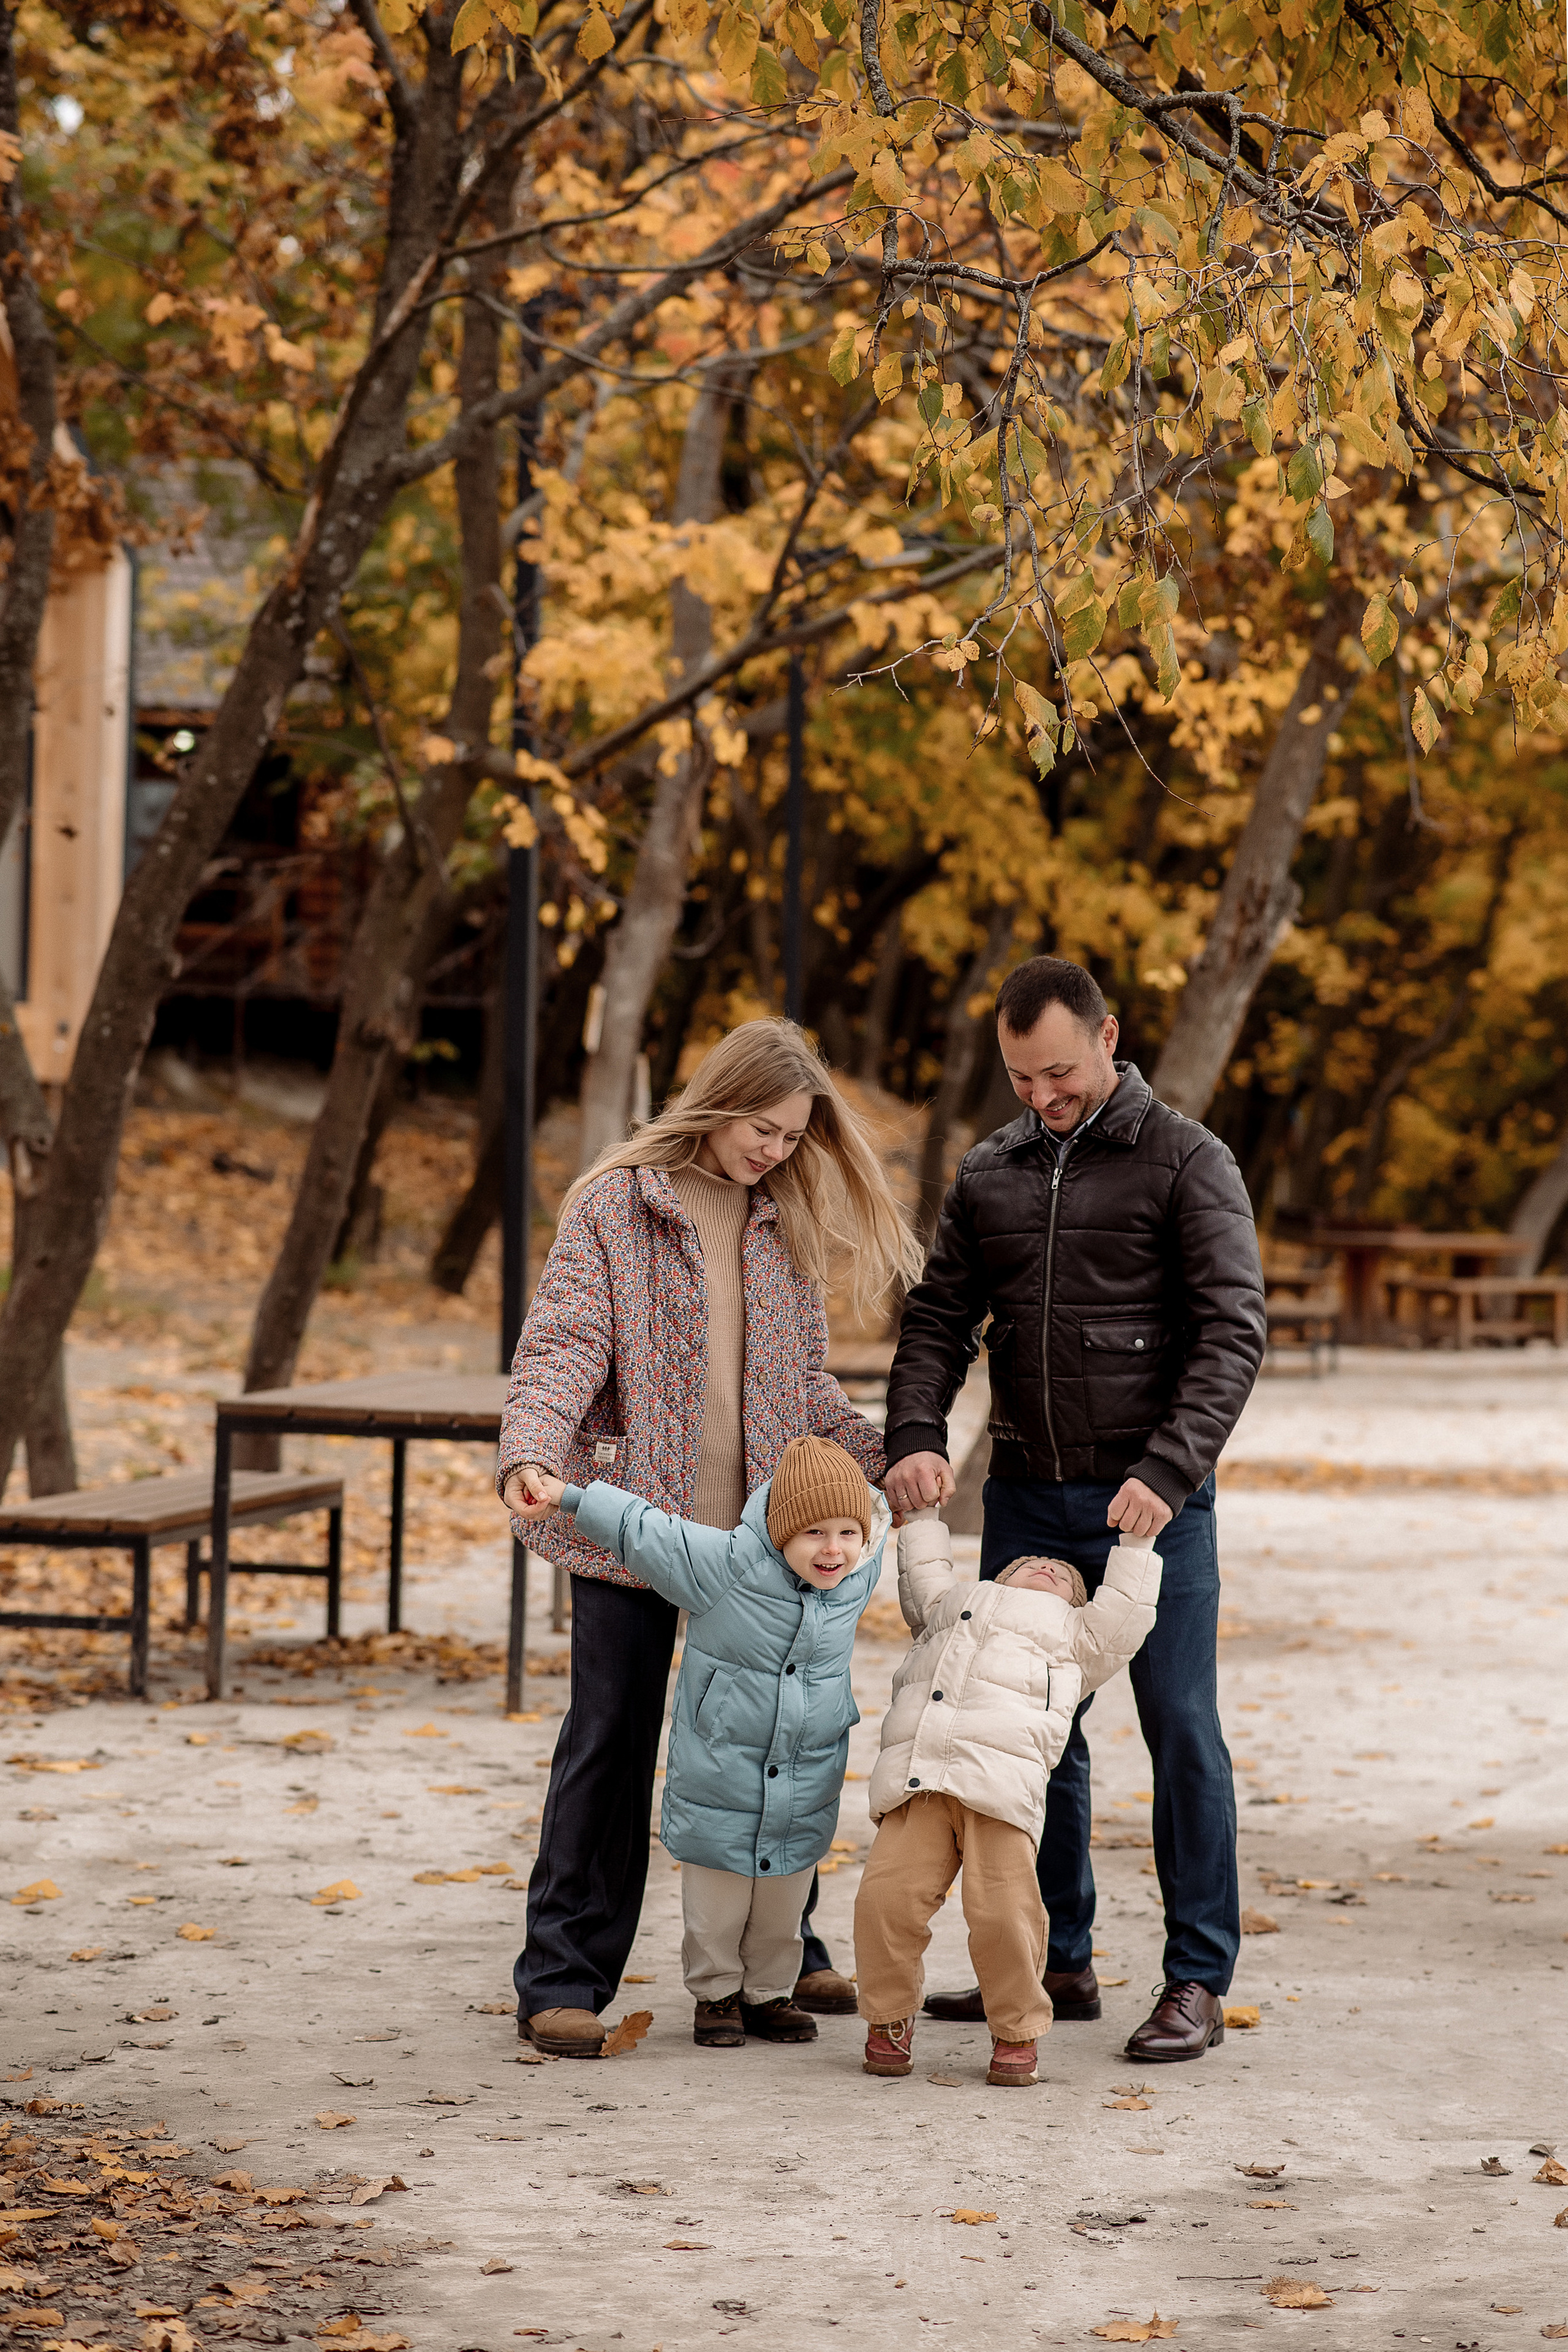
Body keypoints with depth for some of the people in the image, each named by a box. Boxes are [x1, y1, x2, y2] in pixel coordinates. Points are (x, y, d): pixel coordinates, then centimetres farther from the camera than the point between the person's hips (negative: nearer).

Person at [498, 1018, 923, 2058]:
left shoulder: (784, 1222, 10)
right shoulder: (616, 1205, -5)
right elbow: (562, 1348, -13)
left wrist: (879, 1457, 5)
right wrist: (529, 1456, -28)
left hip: (757, 1525, 5)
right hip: (633, 1519, -5)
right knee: (612, 1740, -2)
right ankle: (565, 1979, 4)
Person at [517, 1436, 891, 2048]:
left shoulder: (858, 1577, -8)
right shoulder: (727, 1564, -20)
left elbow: (878, 1518, 15)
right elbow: (644, 1532, -15)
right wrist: (567, 1498, -18)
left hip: (804, 1788, 3)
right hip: (719, 1773, -3)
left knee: (782, 1907, 15)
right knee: (715, 1905, 8)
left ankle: (770, 1994, 33)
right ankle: (716, 1994, 27)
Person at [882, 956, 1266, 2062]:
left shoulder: (1185, 1162, -5)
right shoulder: (990, 1174, 10)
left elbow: (1233, 1331, -11)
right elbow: (938, 1320, 11)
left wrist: (1168, 1474, -22)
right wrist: (915, 1436, -9)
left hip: (1152, 1501, -5)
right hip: (1025, 1498, 5)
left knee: (1181, 1732, -2)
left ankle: (1198, 1980, 4)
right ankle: (1057, 1962, 18)